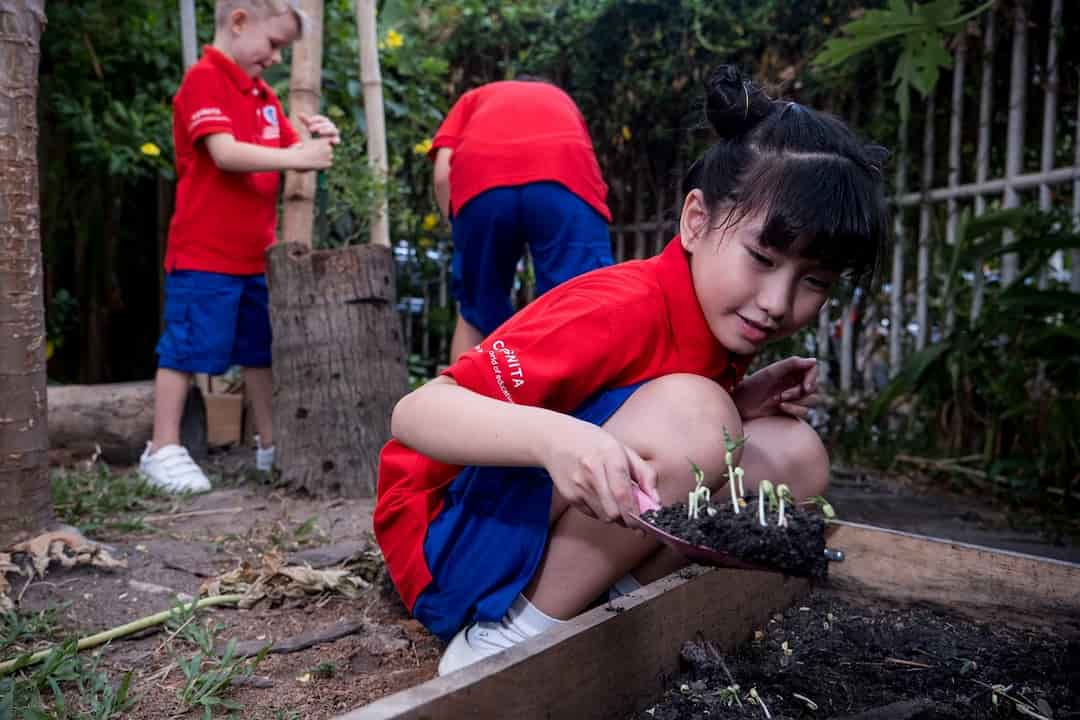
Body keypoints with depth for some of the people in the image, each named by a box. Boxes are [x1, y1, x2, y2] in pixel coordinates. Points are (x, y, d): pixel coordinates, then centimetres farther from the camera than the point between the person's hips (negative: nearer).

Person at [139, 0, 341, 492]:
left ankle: (270, 443, 24)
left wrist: (314, 140, -3)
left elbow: (282, 151, 17)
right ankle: (163, 449, 10)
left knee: (263, 350, 13)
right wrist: (298, 158, -23)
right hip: (204, 253, -8)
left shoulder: (263, 94, 15)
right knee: (187, 349, -1)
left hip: (256, 254, 8)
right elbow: (225, 153, -23)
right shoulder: (203, 79, -10)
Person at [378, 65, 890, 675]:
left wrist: (740, 404, -9)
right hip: (449, 539, -7)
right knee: (688, 414, -30)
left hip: (568, 525, 8)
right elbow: (415, 412, -29)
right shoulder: (623, 310, -26)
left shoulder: (723, 320, 0)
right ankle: (511, 640, -15)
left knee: (793, 455, -5)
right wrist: (554, 438, -47)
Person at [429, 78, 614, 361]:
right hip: (564, 176, 0)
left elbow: (443, 173, 18)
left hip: (480, 181, 1)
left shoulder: (471, 99, 38)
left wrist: (460, 235, 23)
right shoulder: (560, 98, 42)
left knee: (477, 313, 17)